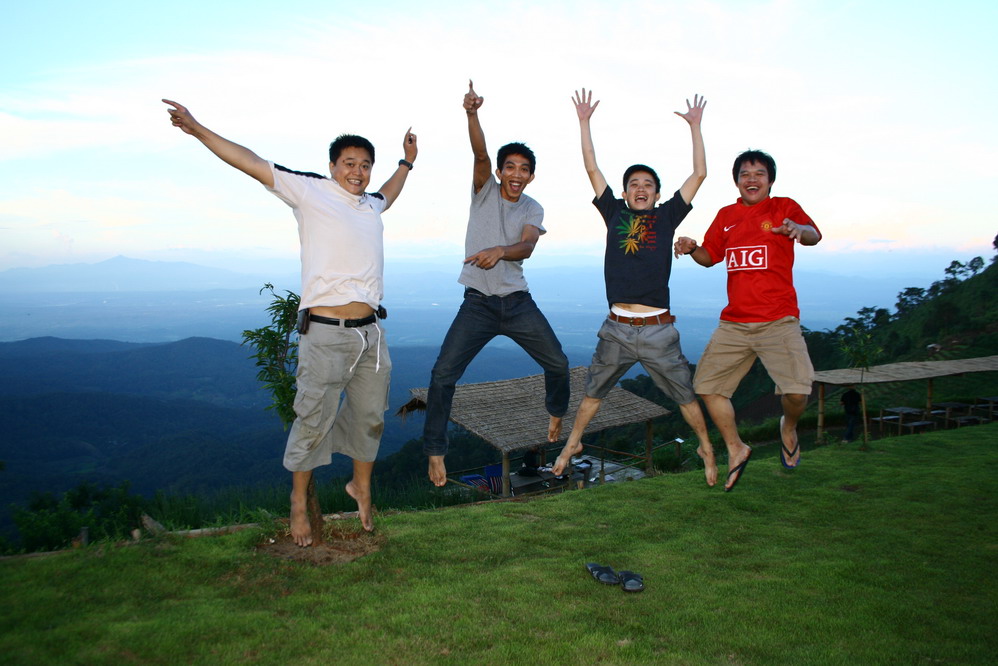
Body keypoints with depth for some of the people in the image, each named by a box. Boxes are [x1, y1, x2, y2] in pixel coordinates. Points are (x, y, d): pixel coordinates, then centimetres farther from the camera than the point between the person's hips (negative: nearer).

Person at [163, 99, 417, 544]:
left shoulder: (370, 205, 17)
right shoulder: (311, 191, -1)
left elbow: (387, 195, 43)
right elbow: (250, 162, -4)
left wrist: (406, 161, 49)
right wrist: (196, 129, -7)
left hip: (370, 333, 6)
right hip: (326, 335, -6)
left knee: (369, 417, 14)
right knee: (313, 421, 1)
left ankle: (361, 487, 35)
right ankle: (299, 500, 22)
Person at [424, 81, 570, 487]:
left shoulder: (532, 209, 5)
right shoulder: (485, 191, 2)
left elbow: (526, 247, -15)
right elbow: (480, 154, -17)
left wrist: (499, 251, -37)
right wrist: (472, 114, -35)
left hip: (518, 302, 2)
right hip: (478, 303, -2)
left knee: (558, 363, 5)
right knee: (442, 373, -12)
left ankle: (556, 413, 37)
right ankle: (435, 452, 3)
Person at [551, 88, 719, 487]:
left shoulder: (666, 216, 6)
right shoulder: (614, 213, 8)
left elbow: (699, 174, 5)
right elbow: (592, 170, 10)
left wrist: (695, 126, 8)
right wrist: (584, 122, 11)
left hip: (658, 331, -1)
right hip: (617, 329, 1)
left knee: (685, 395, 11)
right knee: (593, 391, 16)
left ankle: (706, 448, 32)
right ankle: (573, 444, 35)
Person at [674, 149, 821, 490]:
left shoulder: (784, 207, 1)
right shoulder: (726, 215, 13)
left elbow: (813, 235, -16)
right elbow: (710, 257, 20)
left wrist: (799, 229, -41)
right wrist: (692, 248, -2)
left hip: (778, 321, -4)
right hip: (734, 322, 5)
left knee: (797, 390, -17)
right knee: (707, 385, 2)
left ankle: (788, 428, 19)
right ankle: (736, 449, 22)